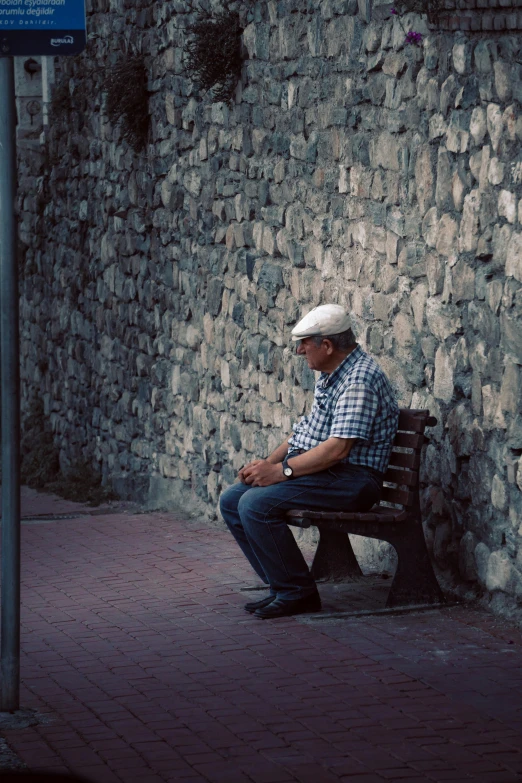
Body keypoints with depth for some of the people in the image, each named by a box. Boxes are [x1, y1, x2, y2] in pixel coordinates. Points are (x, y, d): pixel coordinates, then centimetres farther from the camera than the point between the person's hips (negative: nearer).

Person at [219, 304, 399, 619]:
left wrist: (281, 470, -20)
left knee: (256, 504, -25)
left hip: (351, 479, -11)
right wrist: (268, 462, 6)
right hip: (315, 471, 11)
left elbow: (337, 449, -24)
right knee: (232, 500, 2)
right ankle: (282, 585, 2)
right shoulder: (331, 375, 16)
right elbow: (306, 431, 22)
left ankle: (297, 593, -15)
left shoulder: (360, 379, -17)